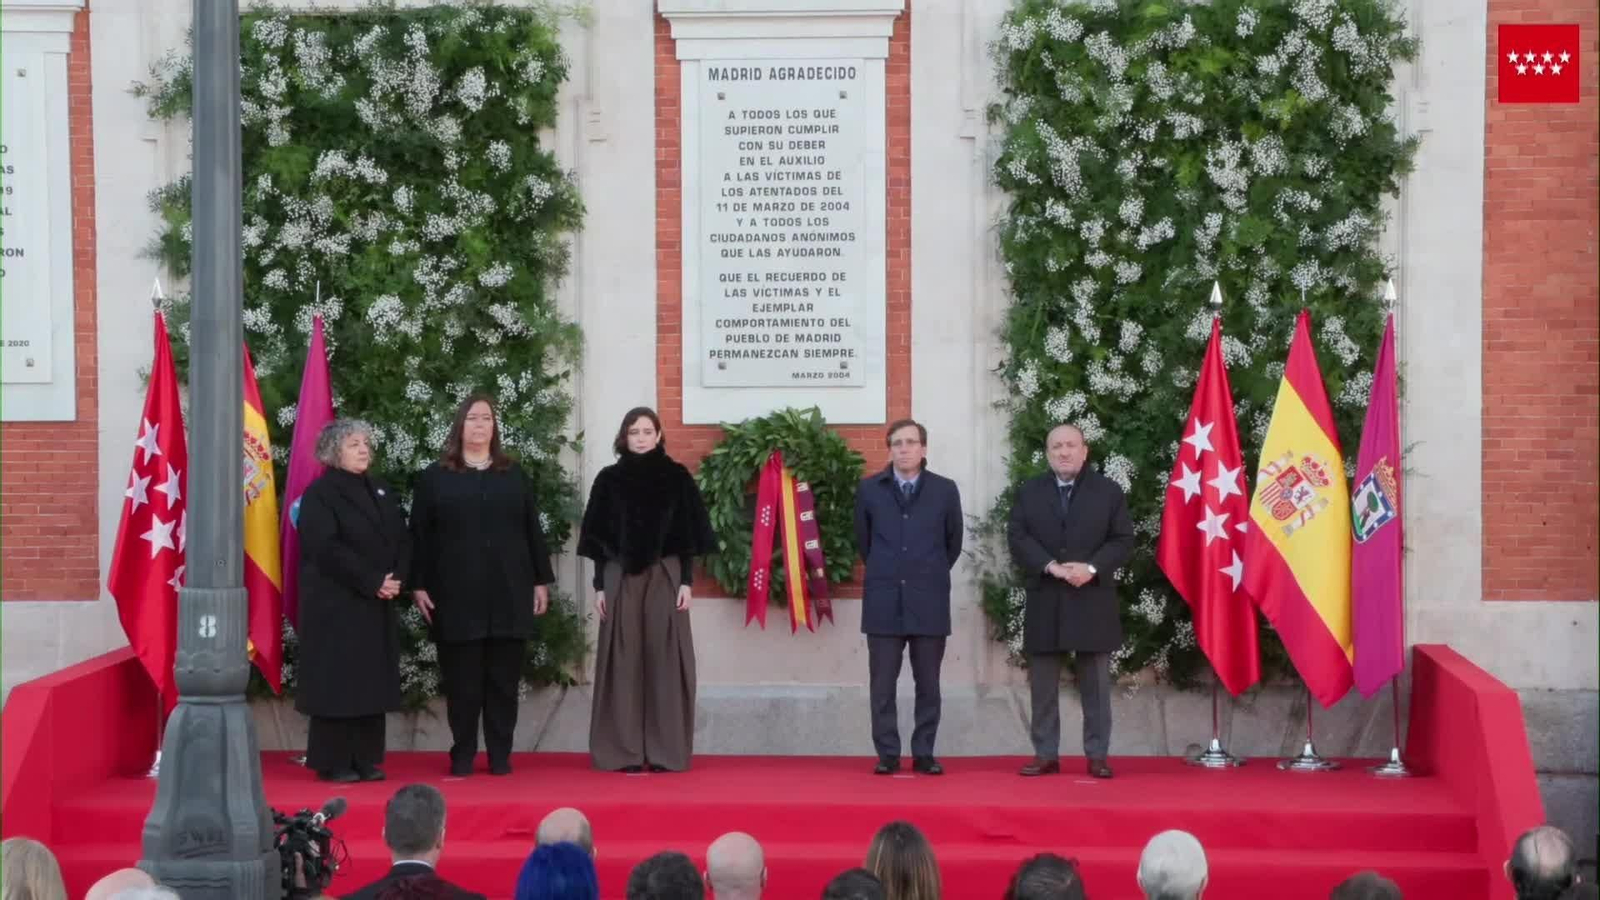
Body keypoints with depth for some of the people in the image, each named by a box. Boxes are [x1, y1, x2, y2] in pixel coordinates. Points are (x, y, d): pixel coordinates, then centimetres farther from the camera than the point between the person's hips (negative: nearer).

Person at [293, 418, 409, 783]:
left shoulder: (380, 491, 16)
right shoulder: (319, 493, -6)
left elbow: (401, 539, 12)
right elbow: (327, 549, -17)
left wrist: (395, 578, -7)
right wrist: (373, 582, -19)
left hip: (378, 606, 7)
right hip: (336, 605, -7)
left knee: (373, 681, 6)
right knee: (338, 681, -5)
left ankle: (366, 760, 12)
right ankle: (334, 763, 0)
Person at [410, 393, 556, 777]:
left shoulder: (514, 475, 13)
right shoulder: (434, 477, 6)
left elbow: (532, 530, 12)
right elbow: (419, 536, 4)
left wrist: (541, 580, 7)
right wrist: (418, 585, -3)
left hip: (509, 592, 2)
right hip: (456, 595, -2)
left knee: (504, 679, 3)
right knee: (462, 680, 1)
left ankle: (500, 755, 10)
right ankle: (462, 755, 9)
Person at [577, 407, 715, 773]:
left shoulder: (677, 477, 3)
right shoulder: (608, 479, 5)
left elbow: (688, 535, 3)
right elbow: (598, 537, 6)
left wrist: (686, 581, -4)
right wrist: (599, 585, 1)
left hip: (664, 578, -1)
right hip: (620, 579, 1)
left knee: (663, 660, -2)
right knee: (624, 663, 0)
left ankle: (666, 751, 3)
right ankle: (623, 752, 2)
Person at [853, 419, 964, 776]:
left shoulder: (945, 490, 1)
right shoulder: (869, 489, 2)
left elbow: (954, 541, 13)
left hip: (929, 601, 0)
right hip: (884, 601, 0)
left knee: (927, 684, 5)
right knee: (882, 684, 1)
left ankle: (924, 754, 11)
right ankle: (887, 754, 7)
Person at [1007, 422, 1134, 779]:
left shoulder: (1109, 491, 5)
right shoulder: (1028, 492, 8)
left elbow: (1122, 540, -1)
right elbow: (1017, 538, -1)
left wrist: (1091, 568, -16)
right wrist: (1050, 566, -16)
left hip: (1093, 602, -1)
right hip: (1044, 602, 1)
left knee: (1095, 685, 2)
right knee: (1043, 685, 4)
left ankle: (1097, 756, 6)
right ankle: (1046, 754, 10)